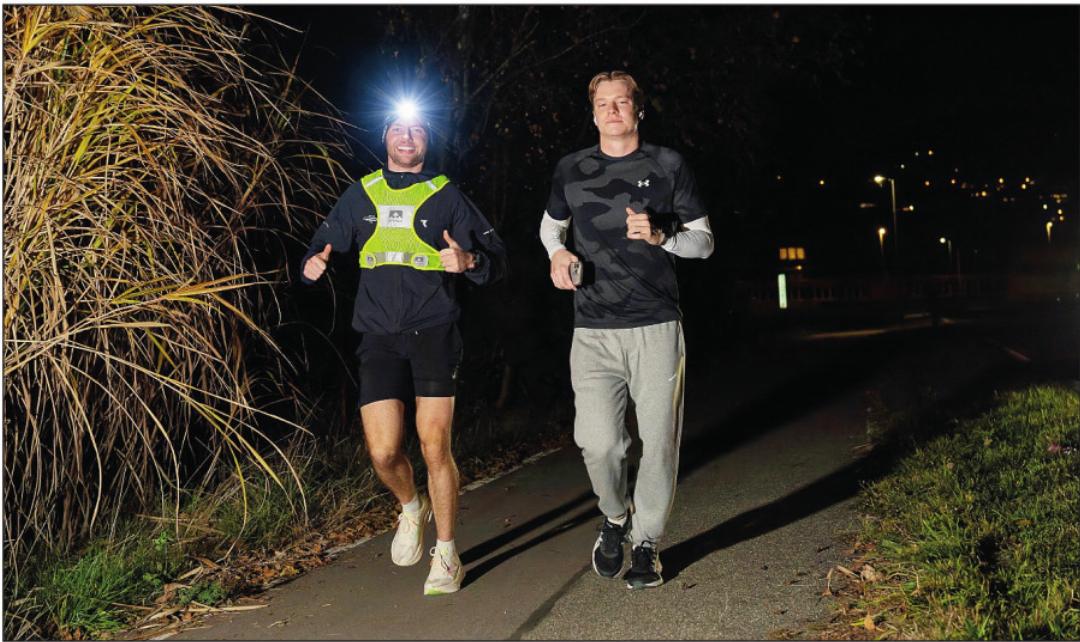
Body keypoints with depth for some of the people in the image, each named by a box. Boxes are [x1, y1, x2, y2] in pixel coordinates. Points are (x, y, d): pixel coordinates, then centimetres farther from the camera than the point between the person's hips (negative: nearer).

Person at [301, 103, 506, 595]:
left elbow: (496, 258, 3)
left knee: (435, 446, -9)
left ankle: (446, 556, 9)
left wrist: (468, 260, -19)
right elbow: (323, 244, 16)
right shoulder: (360, 195, 15)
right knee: (383, 452, -6)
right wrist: (312, 264, -7)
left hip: (434, 332, -2)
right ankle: (412, 507, 28)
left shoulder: (445, 195, 7)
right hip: (379, 337, 2)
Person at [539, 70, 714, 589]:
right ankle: (615, 518, 24)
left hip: (656, 326, 0)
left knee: (658, 440, 1)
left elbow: (703, 240, 9)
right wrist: (557, 252, 4)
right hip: (593, 331, 1)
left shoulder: (667, 166, 6)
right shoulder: (571, 170, 10)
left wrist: (661, 238, -11)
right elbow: (551, 223, 27)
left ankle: (647, 542, 23)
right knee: (598, 442, -8)